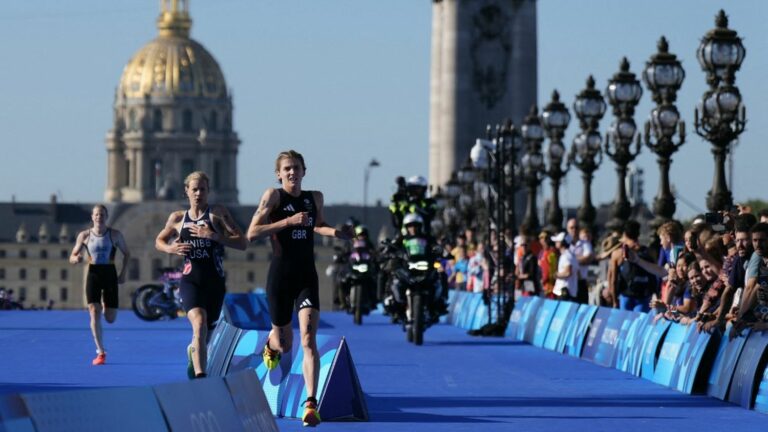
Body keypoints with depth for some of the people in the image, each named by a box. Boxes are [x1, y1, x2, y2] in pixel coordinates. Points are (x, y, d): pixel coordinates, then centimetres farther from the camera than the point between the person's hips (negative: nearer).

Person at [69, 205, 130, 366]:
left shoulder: (115, 234, 0)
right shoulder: (84, 236, 1)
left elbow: (126, 254, 11)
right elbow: (72, 257, 6)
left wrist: (123, 273, 2)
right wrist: (76, 258, -18)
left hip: (110, 274, 0)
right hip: (93, 274, 0)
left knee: (110, 319, 2)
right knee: (94, 313, -12)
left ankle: (106, 305, 43)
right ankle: (101, 352, -6)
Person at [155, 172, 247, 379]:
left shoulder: (218, 213, 0)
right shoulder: (177, 218, 8)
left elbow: (242, 243, -7)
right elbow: (159, 241, 24)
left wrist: (213, 236, -19)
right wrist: (171, 248, 0)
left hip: (215, 281, 1)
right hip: (190, 279, -1)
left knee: (206, 332, 14)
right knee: (199, 323, -26)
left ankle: (193, 351, 50)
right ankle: (200, 374, -34)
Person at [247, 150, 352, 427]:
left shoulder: (315, 197, 7)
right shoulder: (273, 196, -6)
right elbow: (252, 233, -13)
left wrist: (336, 233, 6)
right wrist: (289, 221, -20)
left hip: (307, 277, 2)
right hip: (280, 276, -2)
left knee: (308, 339, -15)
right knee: (284, 344, 11)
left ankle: (311, 404, -20)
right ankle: (271, 343, 51)